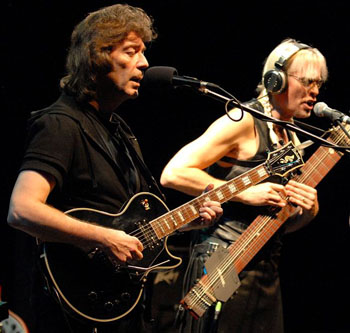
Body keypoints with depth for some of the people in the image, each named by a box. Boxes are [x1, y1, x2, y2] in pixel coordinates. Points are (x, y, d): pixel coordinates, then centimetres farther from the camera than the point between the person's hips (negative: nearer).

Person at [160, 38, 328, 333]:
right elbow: (173, 174, -18)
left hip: (267, 272, 8)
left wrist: (307, 212, -2)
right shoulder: (244, 122, -9)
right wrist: (246, 193, -19)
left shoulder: (292, 139, 16)